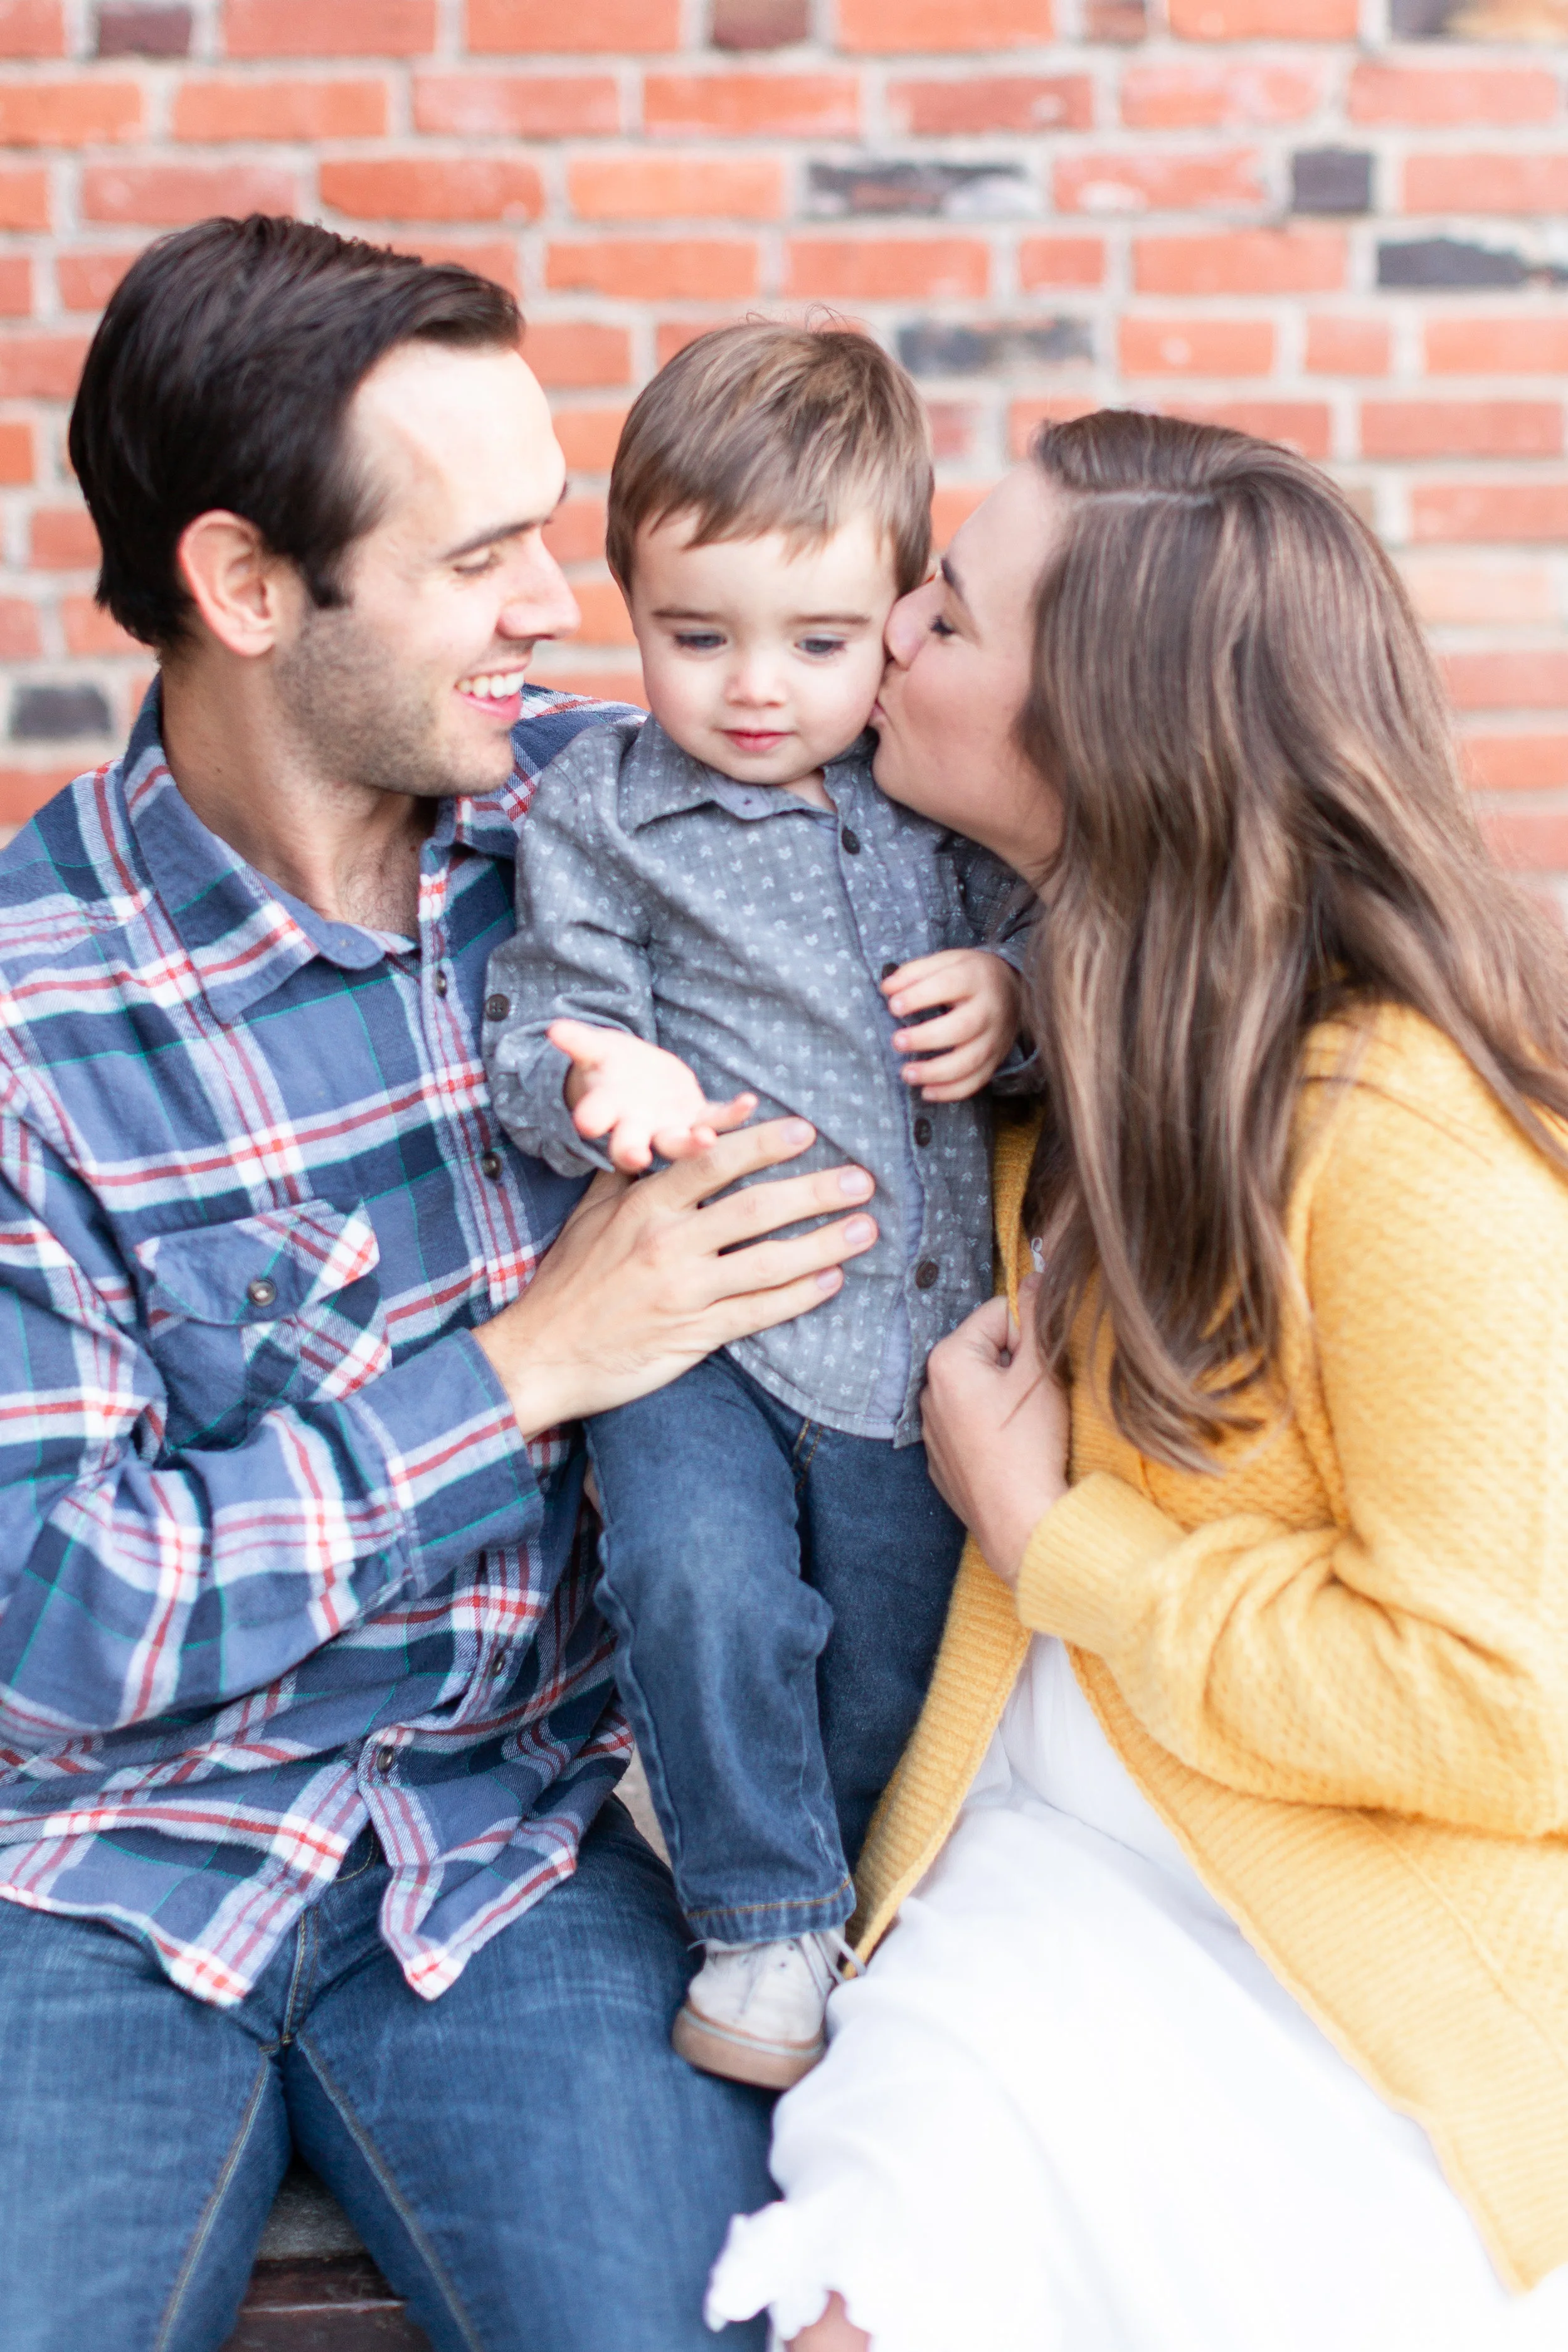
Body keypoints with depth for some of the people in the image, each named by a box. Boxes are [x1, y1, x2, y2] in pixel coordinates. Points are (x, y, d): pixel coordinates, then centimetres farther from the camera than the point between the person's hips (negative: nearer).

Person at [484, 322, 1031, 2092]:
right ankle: (764, 1916, -3)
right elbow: (546, 1017, -6)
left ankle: (854, 1895, 40)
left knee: (891, 1671, 13)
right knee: (698, 1574, -26)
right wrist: (611, 1081, -28)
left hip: (924, 1317, 3)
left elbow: (1039, 934, 16)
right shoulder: (595, 809, -3)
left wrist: (1017, 999, -7)